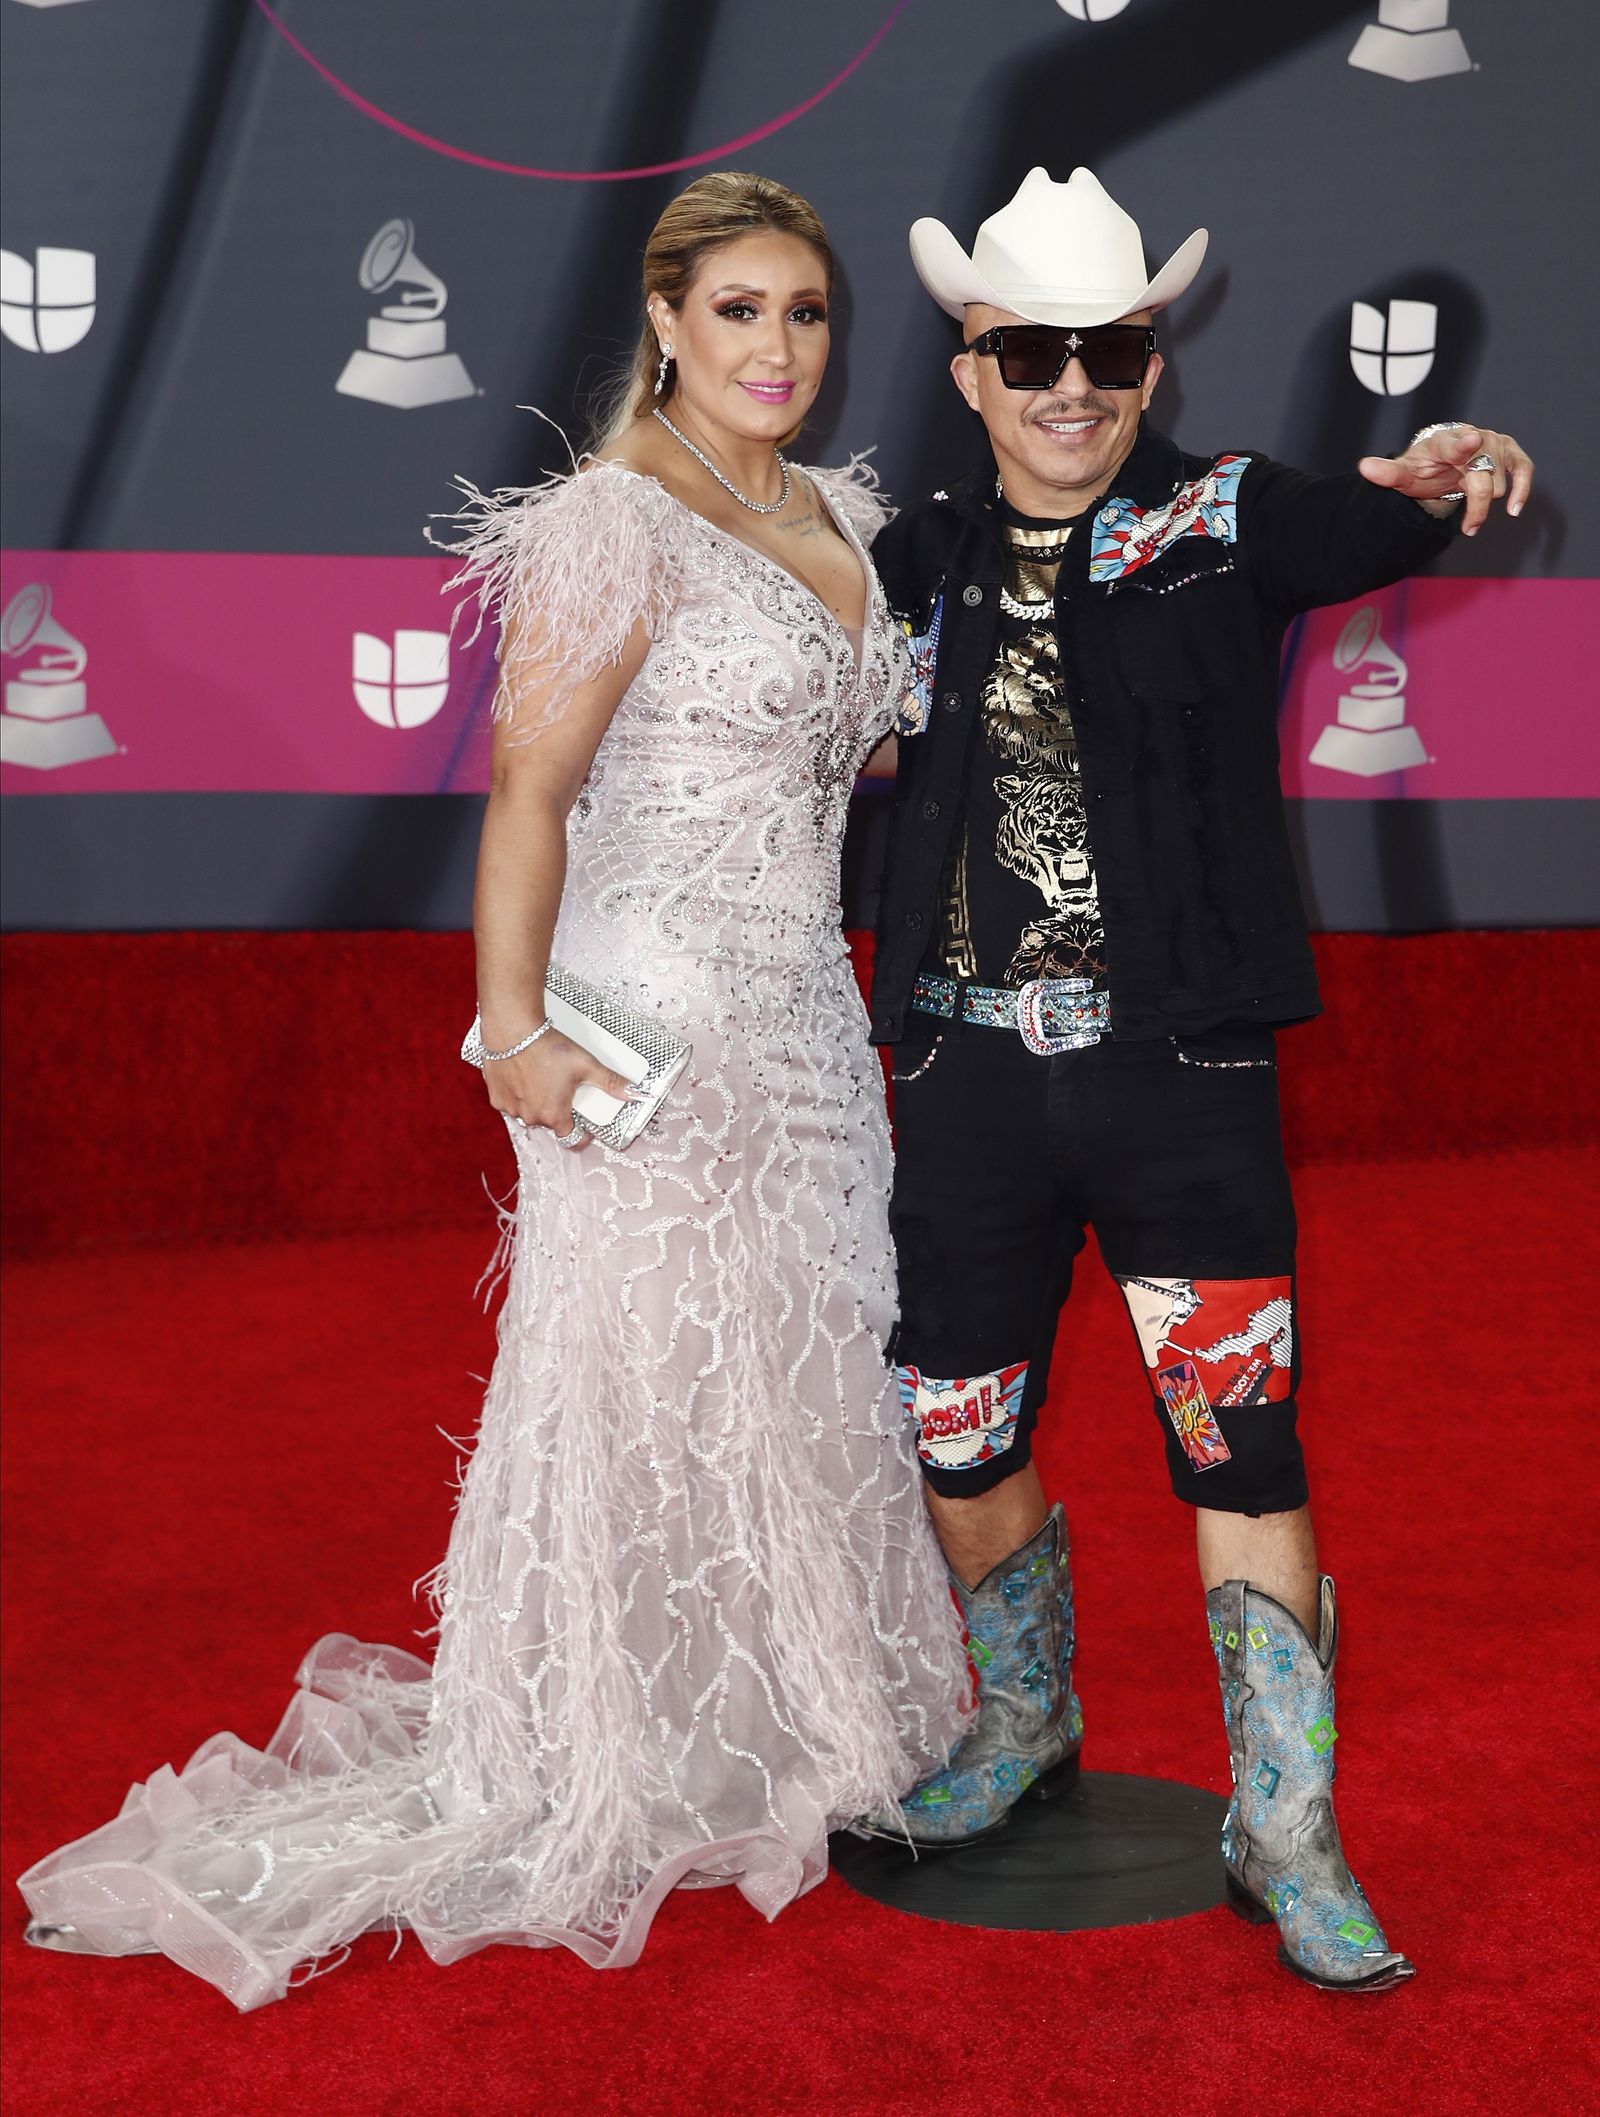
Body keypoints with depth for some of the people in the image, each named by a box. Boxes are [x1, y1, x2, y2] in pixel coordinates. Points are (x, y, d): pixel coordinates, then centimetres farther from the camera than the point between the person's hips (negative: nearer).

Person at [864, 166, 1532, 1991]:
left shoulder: (1224, 522, -1)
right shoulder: (918, 562, 8)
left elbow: (1352, 536, -20)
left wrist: (1434, 482, -41)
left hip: (1182, 1070, -3)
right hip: (969, 1072, 3)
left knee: (1240, 1445, -4)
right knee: (960, 1438, 13)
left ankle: (1284, 1833, 13)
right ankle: (1027, 1722, 40)